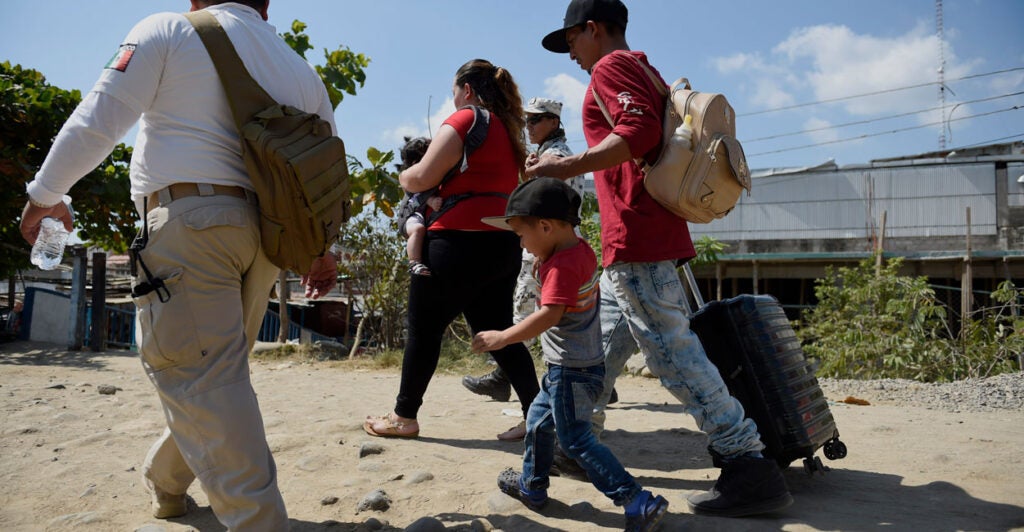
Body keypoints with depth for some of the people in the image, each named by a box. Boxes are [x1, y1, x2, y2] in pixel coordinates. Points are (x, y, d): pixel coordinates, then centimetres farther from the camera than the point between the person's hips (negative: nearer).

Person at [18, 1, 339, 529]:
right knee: (213, 367, 18)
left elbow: (97, 120, -2)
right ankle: (165, 481, 36)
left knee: (199, 376, -6)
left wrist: (45, 194, 11)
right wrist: (323, 249, 24)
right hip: (264, 231, 6)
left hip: (190, 216, -6)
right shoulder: (300, 69, 17)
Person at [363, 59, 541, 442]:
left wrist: (402, 176, 10)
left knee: (424, 329, 5)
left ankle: (404, 417, 16)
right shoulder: (508, 130, 18)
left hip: (460, 242, -8)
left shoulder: (464, 119, -6)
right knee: (497, 332, 12)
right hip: (502, 244, 8)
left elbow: (422, 178, -12)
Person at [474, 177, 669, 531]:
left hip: (571, 371, -10)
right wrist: (542, 262, 9)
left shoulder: (562, 265, -24)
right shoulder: (582, 250, 5)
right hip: (579, 365, 10)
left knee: (576, 441, -5)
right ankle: (532, 486, 39)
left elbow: (548, 316, -31)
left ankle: (637, 502, -5)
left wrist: (502, 338, -26)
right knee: (538, 420, 23)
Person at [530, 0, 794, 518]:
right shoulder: (644, 71, 25)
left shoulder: (611, 66, -4)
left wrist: (567, 167, -20)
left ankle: (750, 465, -4)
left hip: (635, 239, -11)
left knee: (671, 351, -9)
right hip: (636, 244, 11)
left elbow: (639, 130, -21)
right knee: (601, 344, 16)